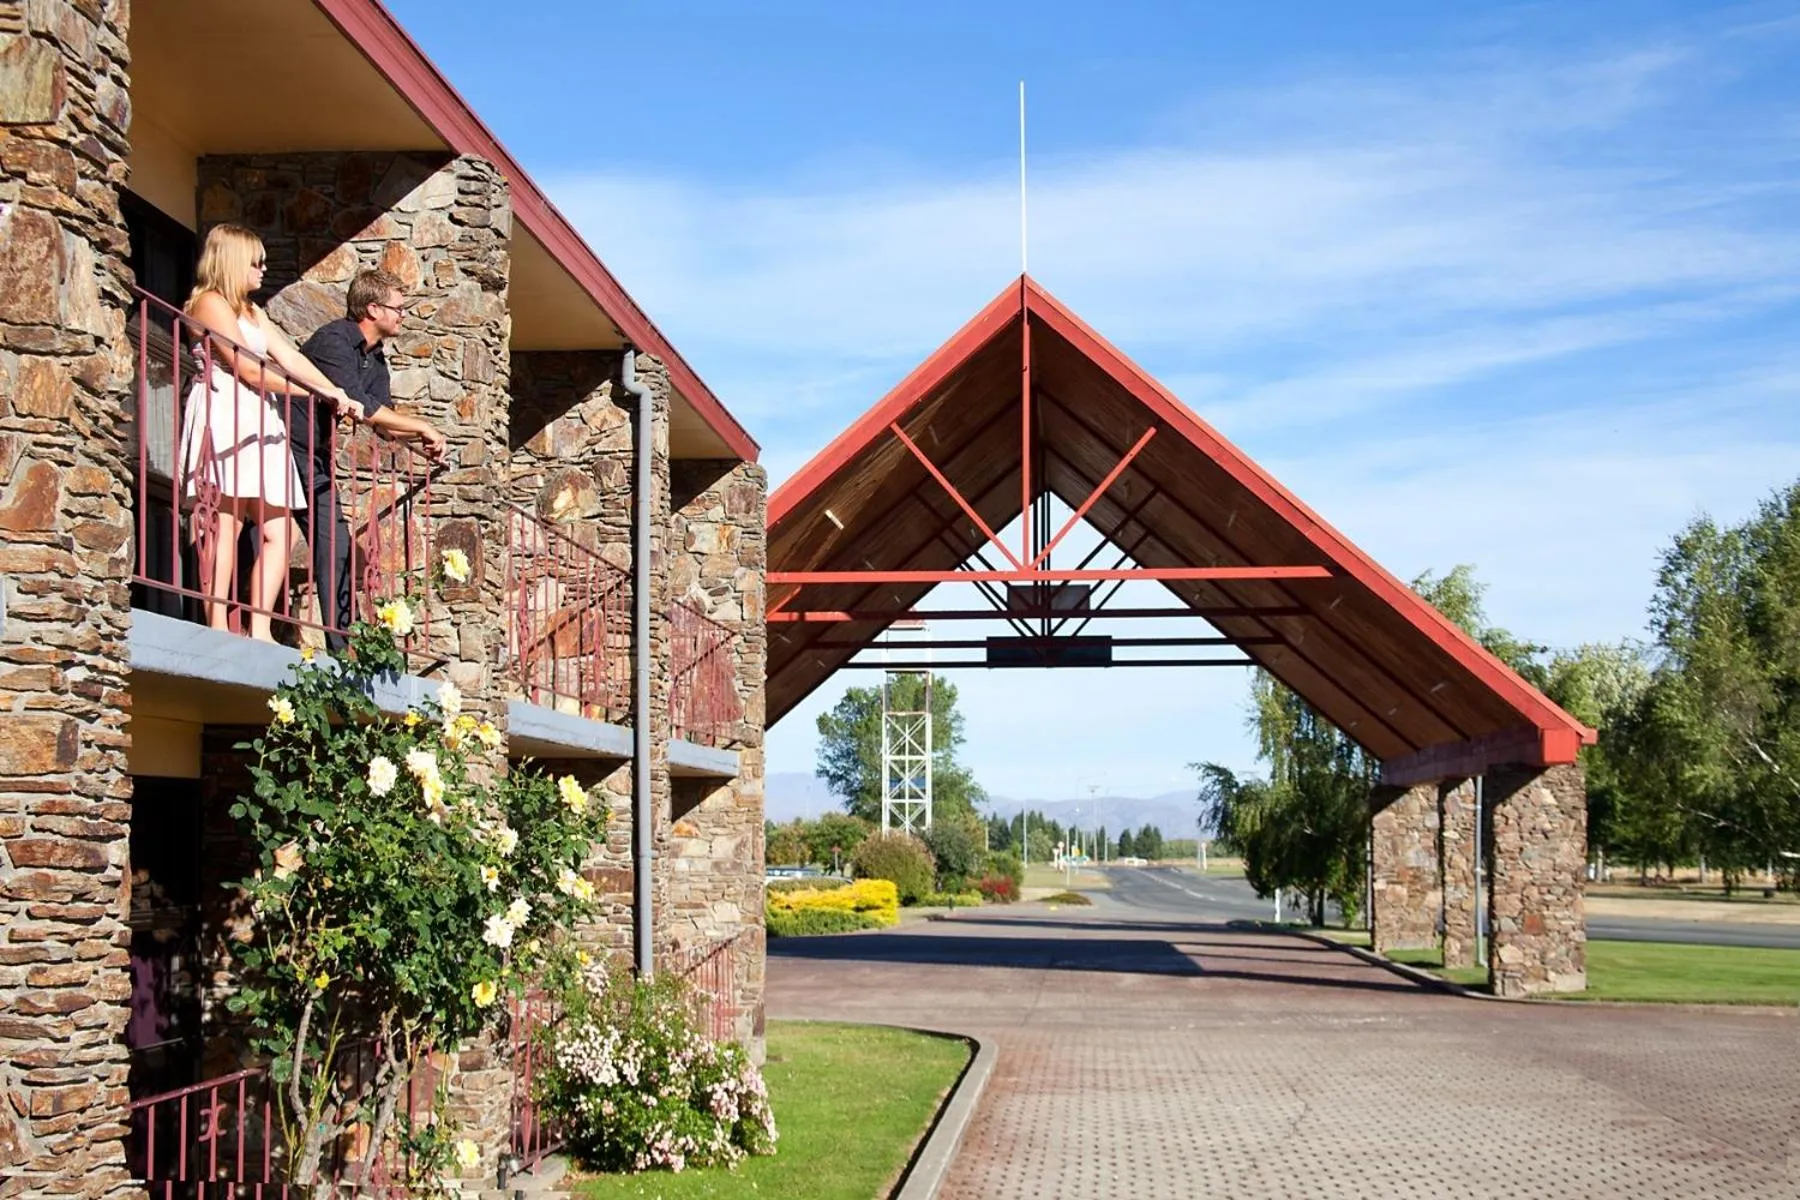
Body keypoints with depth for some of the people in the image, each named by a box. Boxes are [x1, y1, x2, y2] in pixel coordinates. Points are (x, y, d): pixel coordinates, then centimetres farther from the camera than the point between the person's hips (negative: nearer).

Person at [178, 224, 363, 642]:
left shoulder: (251, 311, 27)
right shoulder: (211, 303, -2)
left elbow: (290, 358, 19)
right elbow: (249, 371, -9)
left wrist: (337, 397, 6)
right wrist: (313, 393, -1)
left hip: (257, 423, 10)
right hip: (224, 417, -9)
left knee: (280, 530, 0)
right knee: (226, 520, -16)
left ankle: (259, 628, -3)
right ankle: (218, 629, -20)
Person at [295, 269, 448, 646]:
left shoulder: (375, 357, 11)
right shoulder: (334, 339, -18)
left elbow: (384, 425, 10)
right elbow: (359, 406, -26)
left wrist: (420, 440, -9)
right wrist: (421, 426, -18)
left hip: (315, 460, 9)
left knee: (337, 547, 3)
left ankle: (345, 646, 3)